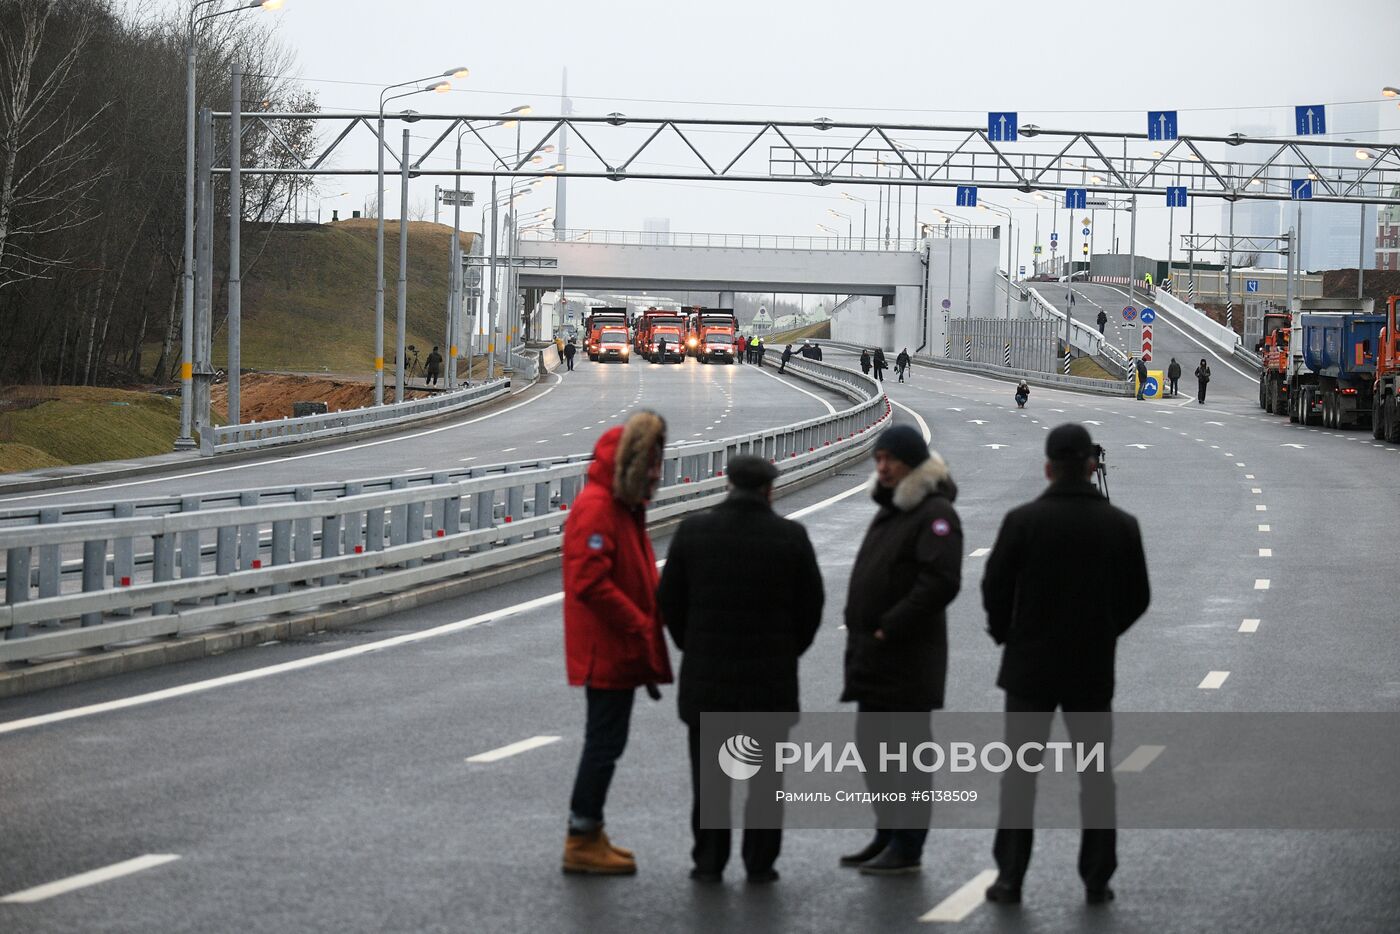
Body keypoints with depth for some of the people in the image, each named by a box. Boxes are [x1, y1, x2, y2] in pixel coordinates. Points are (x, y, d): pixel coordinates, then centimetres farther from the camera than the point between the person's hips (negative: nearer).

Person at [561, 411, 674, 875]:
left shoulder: (625, 507, 17)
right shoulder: (596, 509, -17)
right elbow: (591, 583, -25)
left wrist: (649, 628, 12)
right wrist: (642, 627, -21)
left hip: (620, 650, 10)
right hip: (606, 651, -10)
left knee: (605, 742, 15)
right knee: (605, 743, -6)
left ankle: (587, 835, 22)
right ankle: (583, 842, -1)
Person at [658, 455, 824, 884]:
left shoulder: (693, 531, -4)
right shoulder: (791, 537, -6)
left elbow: (669, 599, 2)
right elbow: (811, 605, 1)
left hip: (706, 676, 1)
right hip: (771, 679, -1)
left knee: (710, 770, 7)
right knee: (765, 775, 6)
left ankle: (708, 861, 7)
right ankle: (760, 862, 7)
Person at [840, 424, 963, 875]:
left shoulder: (935, 514, -13)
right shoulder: (890, 510, 18)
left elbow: (940, 583, -23)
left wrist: (888, 628, -21)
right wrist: (858, 627, 13)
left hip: (908, 657, -10)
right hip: (873, 653, 10)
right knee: (873, 747, 15)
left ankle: (907, 847, -1)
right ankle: (887, 837, 24)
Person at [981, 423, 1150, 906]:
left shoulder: (1023, 521, -11)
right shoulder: (1121, 526, -4)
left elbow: (995, 587, -7)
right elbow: (1137, 597, 2)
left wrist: (1005, 633, 12)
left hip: (1031, 665, -1)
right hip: (1094, 668, 2)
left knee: (1019, 773, 5)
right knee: (1095, 774, 10)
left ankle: (1010, 875, 2)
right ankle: (1097, 879, 9)